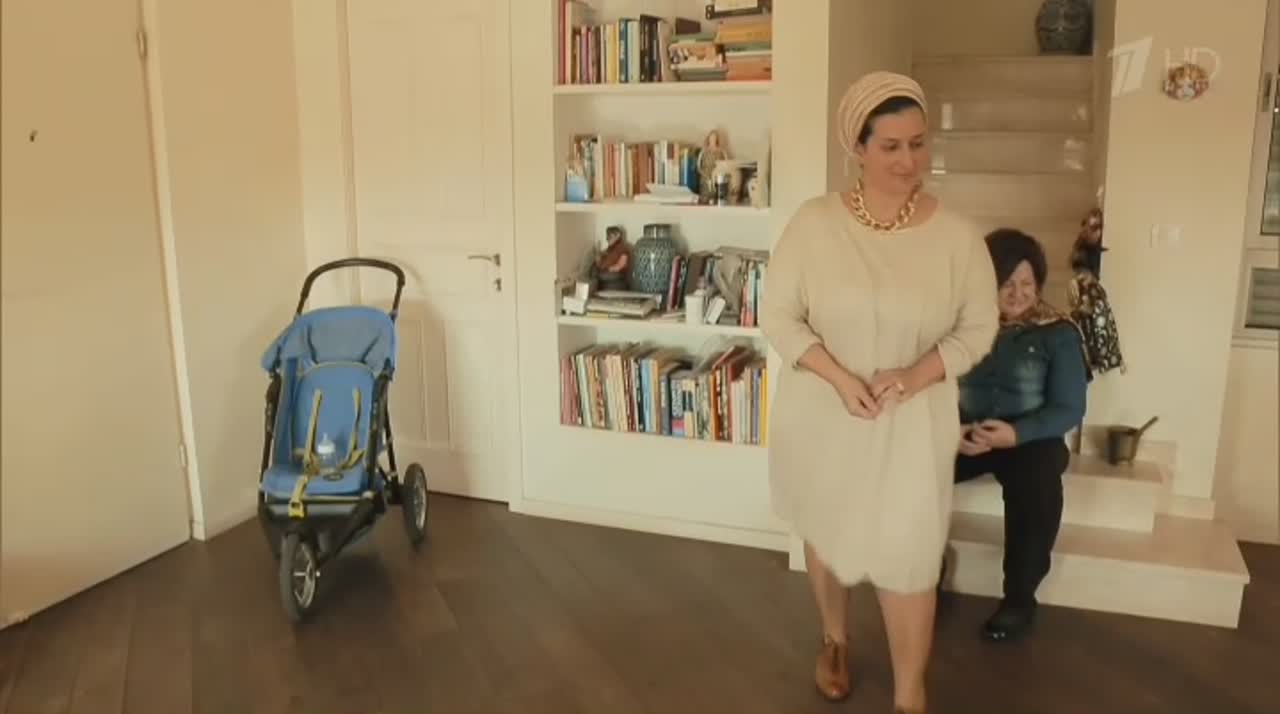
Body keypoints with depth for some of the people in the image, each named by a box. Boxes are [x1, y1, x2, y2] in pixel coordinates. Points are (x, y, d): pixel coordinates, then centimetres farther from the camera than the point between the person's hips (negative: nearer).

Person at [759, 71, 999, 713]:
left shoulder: (956, 234, -10)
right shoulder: (815, 221, -11)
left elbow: (978, 327, -2)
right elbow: (777, 315, -9)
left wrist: (918, 374, -18)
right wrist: (840, 378, -20)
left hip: (913, 422, -1)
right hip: (823, 412, 1)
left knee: (908, 556, 2)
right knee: (825, 531, 20)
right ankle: (834, 638, 47)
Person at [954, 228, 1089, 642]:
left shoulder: (1058, 333, -2)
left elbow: (1069, 410, -6)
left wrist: (1015, 433, -23)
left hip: (1030, 436, -2)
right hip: (964, 433, 2)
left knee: (1037, 484, -35)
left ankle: (1019, 597, -14)